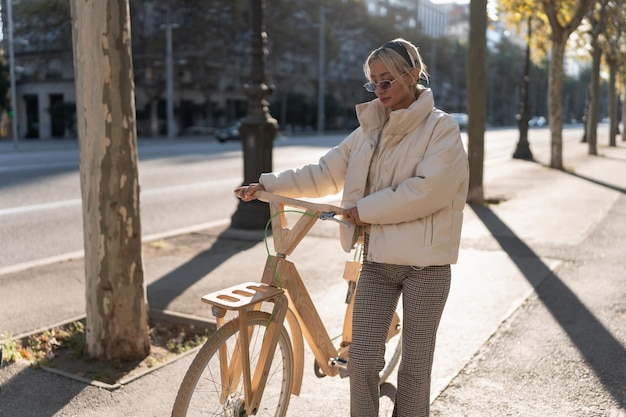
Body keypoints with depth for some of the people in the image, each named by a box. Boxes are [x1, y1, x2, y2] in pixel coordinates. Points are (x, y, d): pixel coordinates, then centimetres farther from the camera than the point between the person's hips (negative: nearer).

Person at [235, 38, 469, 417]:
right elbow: (326, 173, 10)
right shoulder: (370, 128, 11)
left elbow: (427, 190, -20)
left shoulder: (442, 128, -6)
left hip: (424, 262, -4)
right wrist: (268, 184, 3)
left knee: (415, 365, 8)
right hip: (376, 259, 4)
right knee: (362, 359, 3)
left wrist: (365, 209, -15)